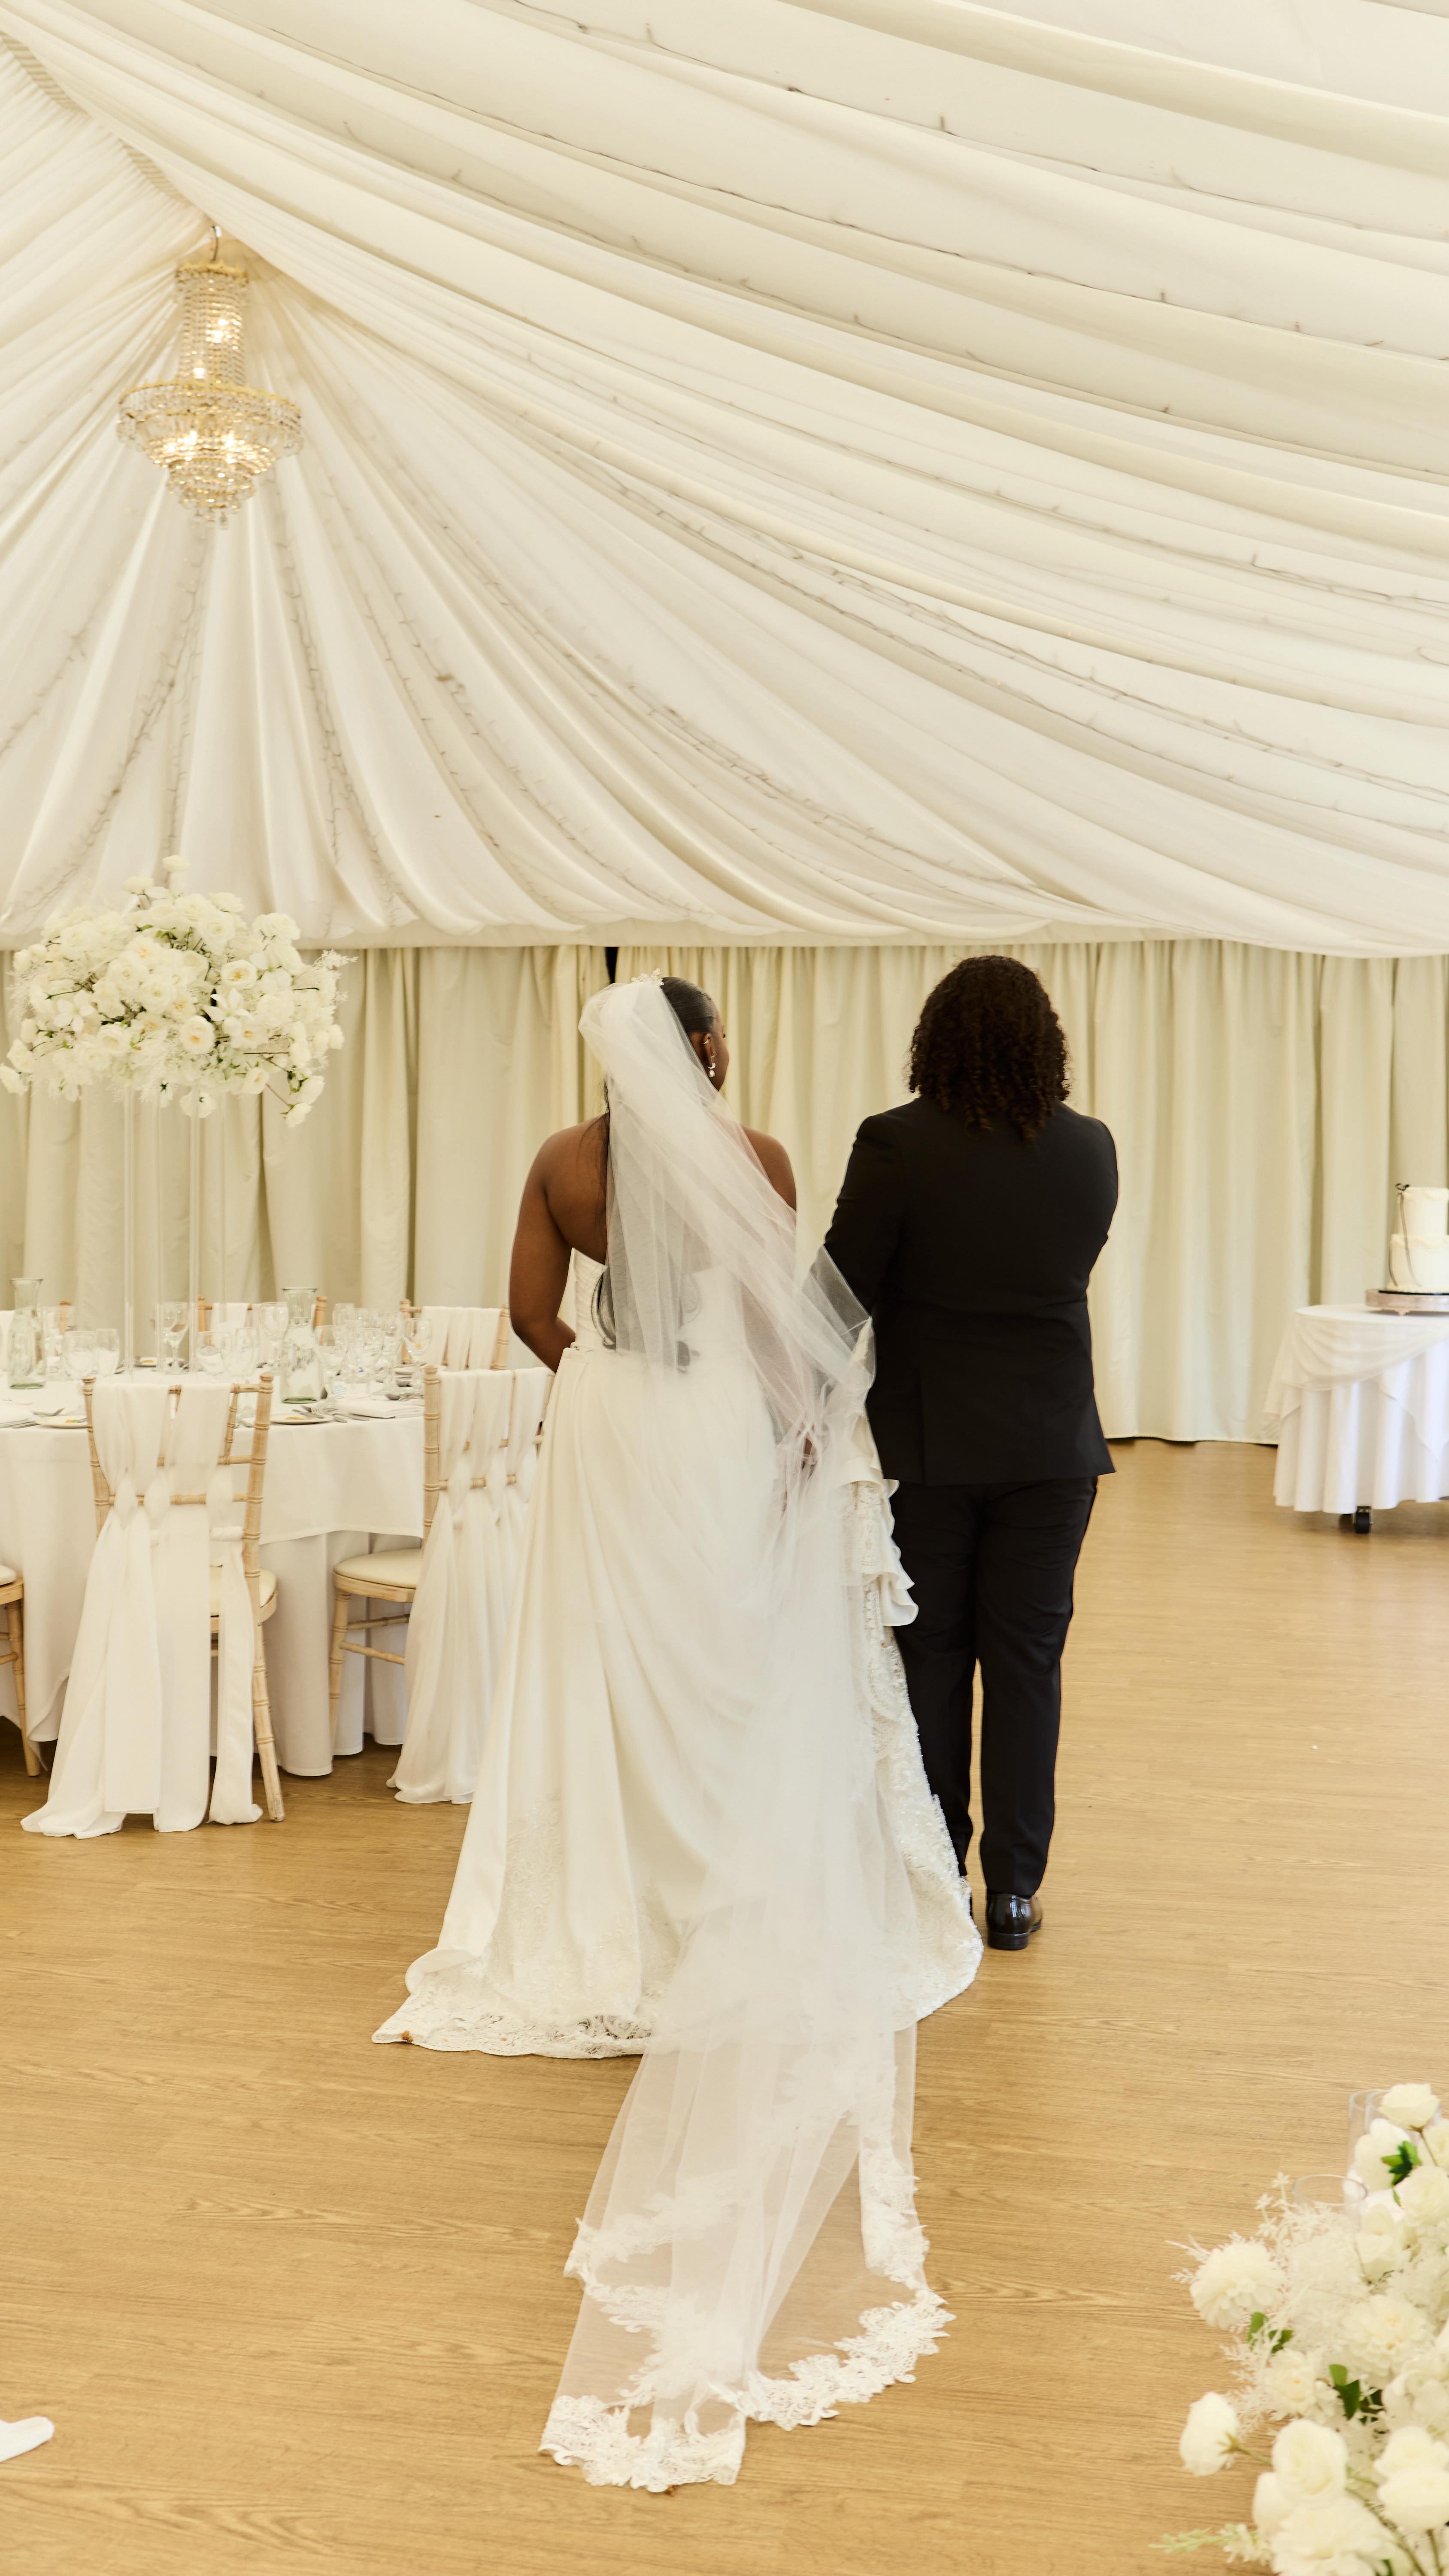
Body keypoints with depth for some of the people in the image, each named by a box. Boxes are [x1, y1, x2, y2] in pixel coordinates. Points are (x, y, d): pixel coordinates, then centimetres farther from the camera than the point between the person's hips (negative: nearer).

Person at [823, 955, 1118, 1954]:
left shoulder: (896, 1145, -13)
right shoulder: (1091, 1149, -3)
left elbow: (845, 1294, -10)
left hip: (927, 1443, -2)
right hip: (1053, 1446, 2)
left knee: (930, 1662, 9)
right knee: (1027, 1663, 9)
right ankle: (1014, 1889, 14)